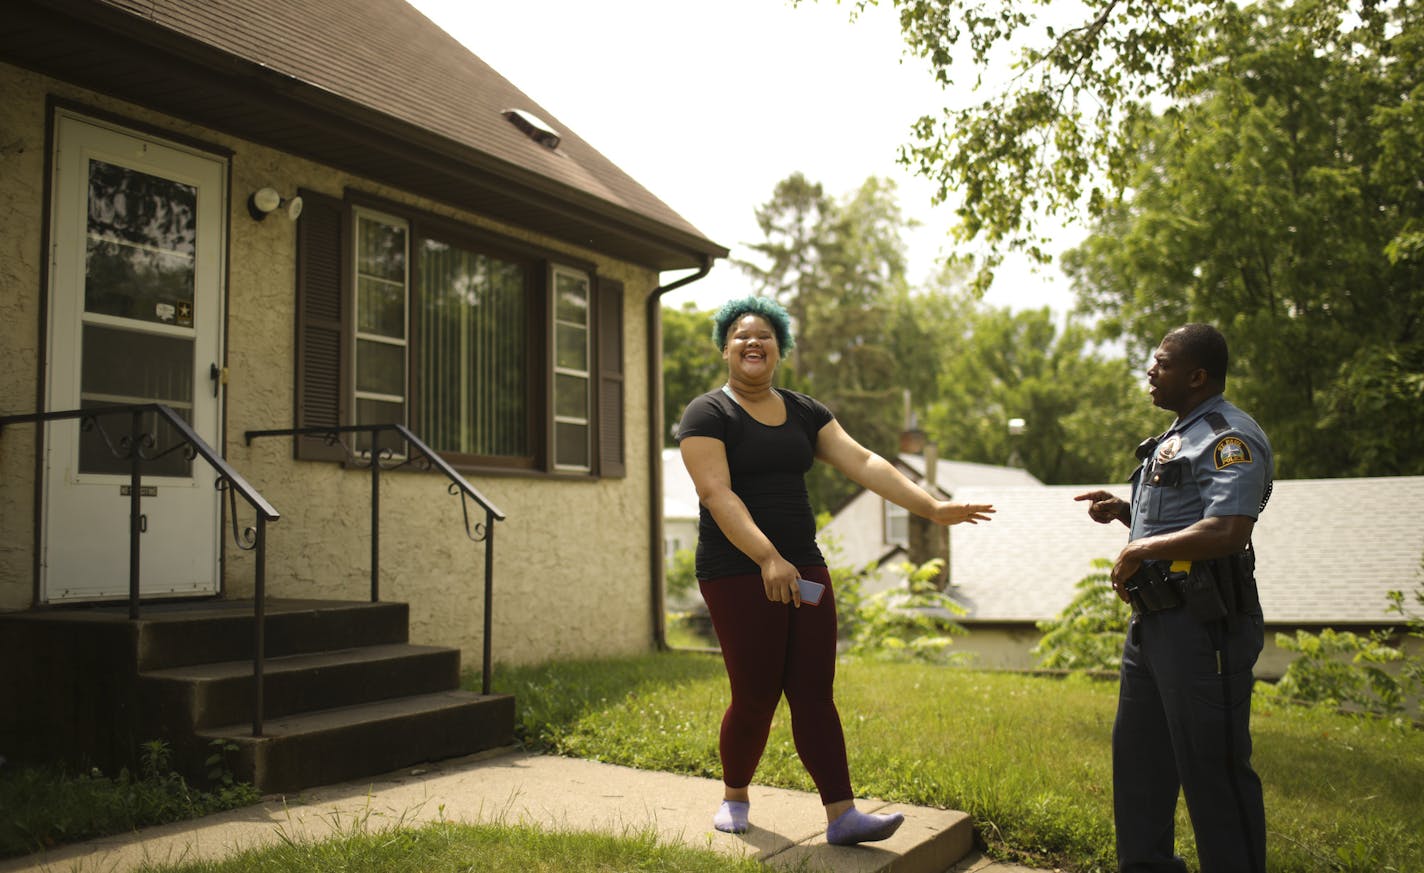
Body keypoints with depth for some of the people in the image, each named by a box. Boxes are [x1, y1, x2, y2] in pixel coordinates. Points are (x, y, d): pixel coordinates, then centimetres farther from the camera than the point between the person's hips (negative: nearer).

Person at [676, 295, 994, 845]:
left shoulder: (804, 413, 12)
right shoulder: (708, 414, -5)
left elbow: (861, 462, 4)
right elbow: (716, 493, -17)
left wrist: (932, 507, -6)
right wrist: (768, 559, -30)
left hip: (803, 568, 5)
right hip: (738, 574, -5)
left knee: (814, 694, 3)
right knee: (756, 696, 0)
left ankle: (841, 815, 6)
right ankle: (734, 796, 24)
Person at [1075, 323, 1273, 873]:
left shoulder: (1231, 438, -14)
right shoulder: (1177, 437, 17)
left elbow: (1226, 532, -28)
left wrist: (1139, 550, -18)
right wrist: (1122, 512, 10)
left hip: (1199, 623, -10)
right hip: (1153, 617, 11)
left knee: (1212, 765, -1)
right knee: (1138, 752, 18)